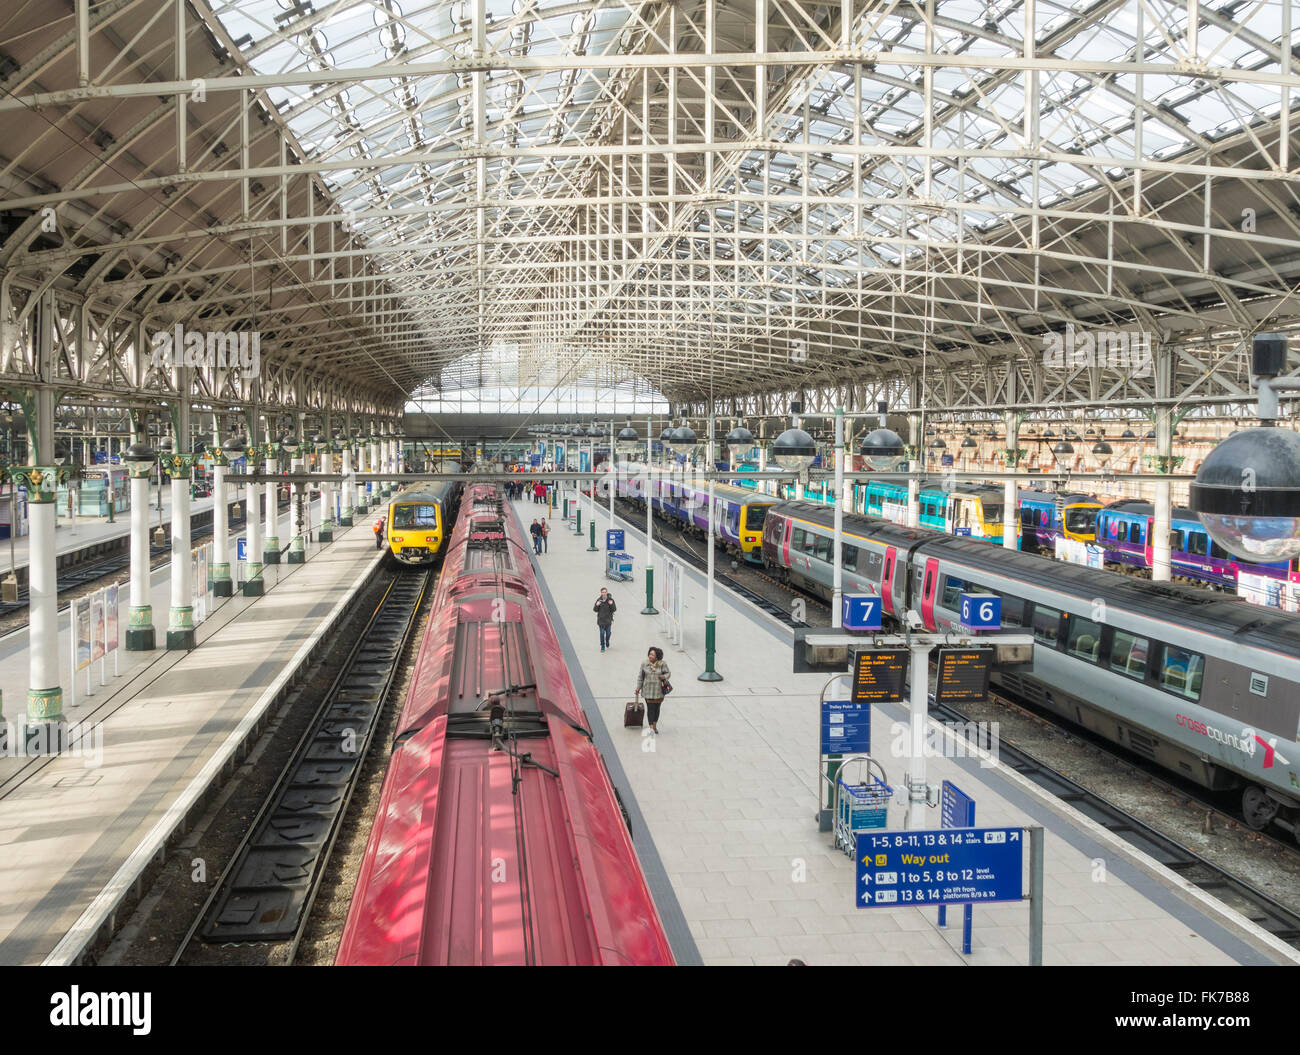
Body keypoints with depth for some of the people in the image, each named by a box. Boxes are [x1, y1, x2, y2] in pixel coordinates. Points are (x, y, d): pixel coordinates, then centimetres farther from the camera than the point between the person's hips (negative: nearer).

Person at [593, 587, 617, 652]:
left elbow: (614, 609, -7)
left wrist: (611, 604, -25)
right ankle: (602, 646, 10)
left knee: (608, 632, 11)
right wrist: (597, 605, -21)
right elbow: (595, 610, -1)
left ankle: (607, 641, 43)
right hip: (601, 619, 0)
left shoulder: (610, 599, -9)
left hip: (608, 619, 0)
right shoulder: (599, 600, -6)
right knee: (602, 633, -3)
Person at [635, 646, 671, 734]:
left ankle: (655, 726, 29)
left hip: (659, 691, 1)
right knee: (650, 709, -6)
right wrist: (638, 688, 6)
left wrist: (664, 677, -17)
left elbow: (668, 673, 6)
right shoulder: (644, 664, -2)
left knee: (657, 708, 12)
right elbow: (640, 676, 6)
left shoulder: (663, 664, -5)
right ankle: (651, 728, -4)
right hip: (648, 691, -1)